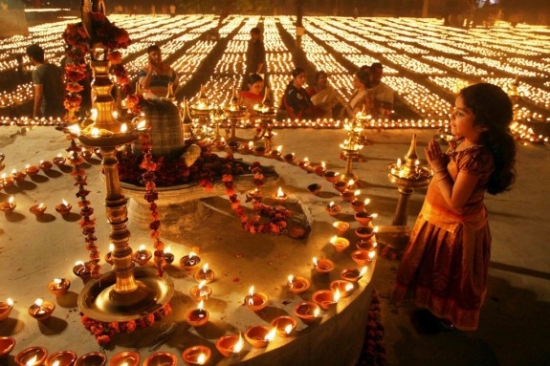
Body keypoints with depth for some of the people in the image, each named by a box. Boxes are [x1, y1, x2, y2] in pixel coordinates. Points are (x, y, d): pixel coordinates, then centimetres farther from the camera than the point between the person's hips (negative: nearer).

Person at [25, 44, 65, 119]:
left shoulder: (37, 72, -17)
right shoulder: (56, 68, 4)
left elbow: (38, 95, -21)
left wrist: (35, 114, -14)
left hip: (47, 111, -7)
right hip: (60, 108, 7)